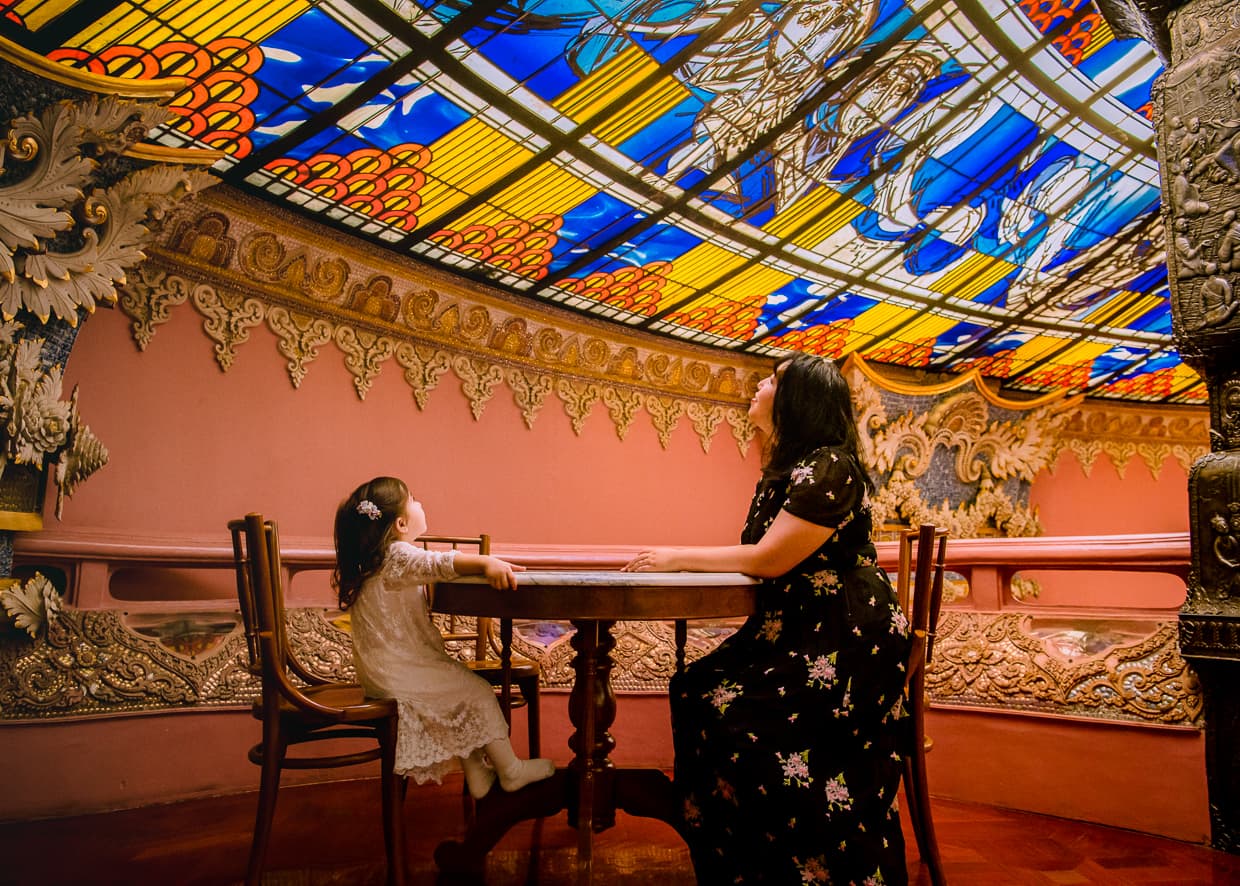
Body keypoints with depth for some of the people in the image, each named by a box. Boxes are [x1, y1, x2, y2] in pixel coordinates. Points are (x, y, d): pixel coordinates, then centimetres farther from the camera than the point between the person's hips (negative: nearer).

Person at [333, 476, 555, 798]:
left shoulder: (375, 560, 11)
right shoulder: (398, 557, -21)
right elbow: (439, 563, -39)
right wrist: (488, 563, -51)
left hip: (384, 670, 10)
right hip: (399, 674, -10)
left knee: (462, 684, 18)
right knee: (478, 693, -3)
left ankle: (477, 776, 19)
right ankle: (511, 771, 8)